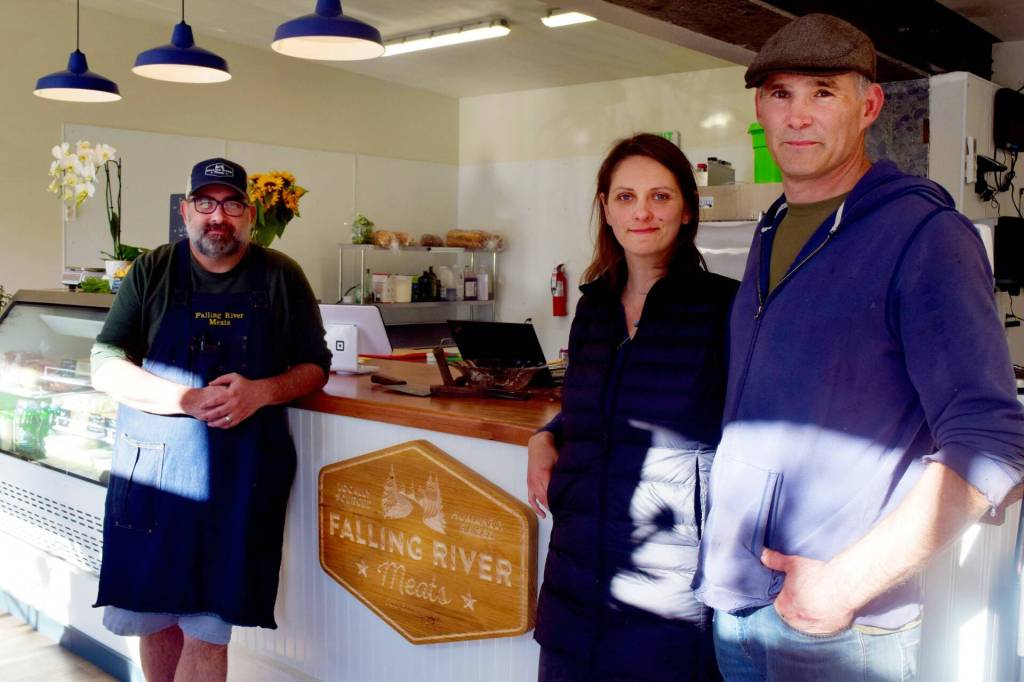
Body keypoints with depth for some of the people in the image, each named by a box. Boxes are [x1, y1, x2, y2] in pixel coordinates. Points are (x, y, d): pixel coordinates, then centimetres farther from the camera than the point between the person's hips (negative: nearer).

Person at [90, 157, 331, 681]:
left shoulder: (282, 277, 4)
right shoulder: (152, 272, 5)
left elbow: (315, 366, 7)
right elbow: (106, 368, 0)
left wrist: (260, 392, -14)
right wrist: (192, 400, -15)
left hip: (243, 474, -1)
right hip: (152, 468, 1)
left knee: (207, 628, -2)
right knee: (153, 617, 10)